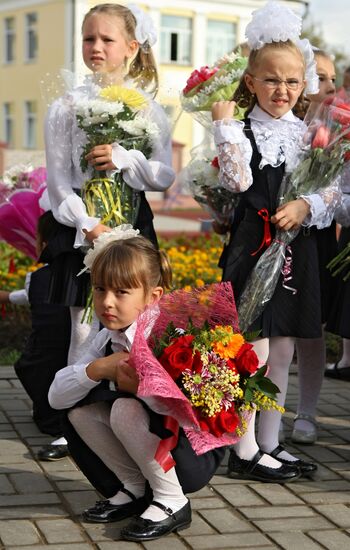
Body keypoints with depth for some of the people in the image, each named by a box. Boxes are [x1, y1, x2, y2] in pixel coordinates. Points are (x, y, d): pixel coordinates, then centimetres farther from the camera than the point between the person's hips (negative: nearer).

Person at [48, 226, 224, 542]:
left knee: (126, 407, -28)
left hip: (196, 456, -7)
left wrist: (140, 386, -36)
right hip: (151, 456, 7)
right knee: (80, 406, -7)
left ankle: (171, 501, -11)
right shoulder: (106, 340, -1)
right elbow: (55, 397, -5)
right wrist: (98, 369, -23)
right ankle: (135, 489, 6)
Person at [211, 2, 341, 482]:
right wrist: (224, 123, -22)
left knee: (282, 351, 11)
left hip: (297, 248, 6)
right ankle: (243, 451, 6)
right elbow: (237, 180, -19)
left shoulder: (309, 133, 10)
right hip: (254, 243, -5)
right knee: (254, 350, -5)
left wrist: (307, 207, -12)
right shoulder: (243, 130, -3)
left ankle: (269, 444, 22)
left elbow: (332, 191, 7)